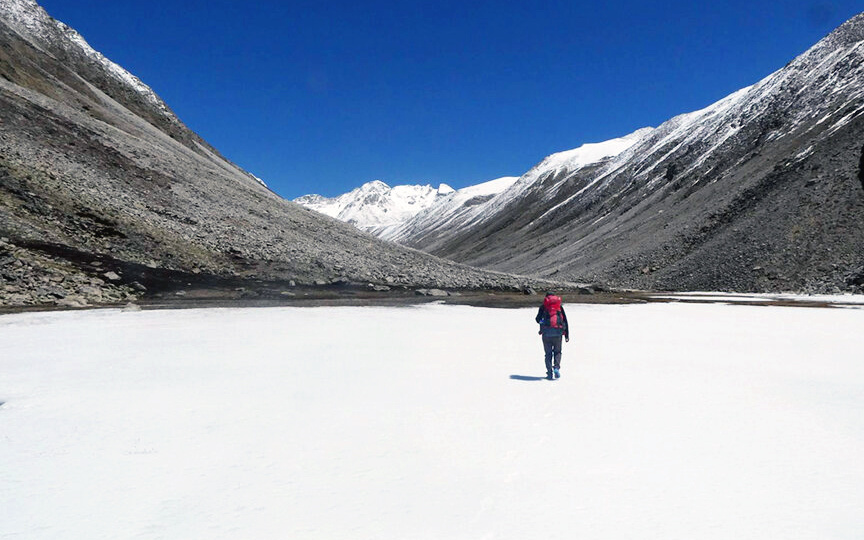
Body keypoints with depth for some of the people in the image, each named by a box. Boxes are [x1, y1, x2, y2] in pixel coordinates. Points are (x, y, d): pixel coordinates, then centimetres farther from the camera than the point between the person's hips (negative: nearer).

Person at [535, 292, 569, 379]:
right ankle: (556, 368, -6)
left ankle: (550, 373, 0)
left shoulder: (543, 307, 10)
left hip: (546, 332, -1)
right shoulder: (560, 307, 14)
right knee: (557, 352, 16)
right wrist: (567, 335, 11)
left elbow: (538, 319, 4)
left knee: (548, 353, 7)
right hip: (558, 333, 1)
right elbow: (565, 321, 10)